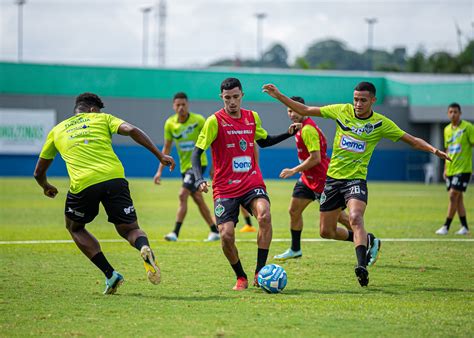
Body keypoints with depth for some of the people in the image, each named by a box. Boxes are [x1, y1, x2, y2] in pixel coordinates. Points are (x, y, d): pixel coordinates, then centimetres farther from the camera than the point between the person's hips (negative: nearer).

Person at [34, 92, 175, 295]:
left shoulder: (57, 131, 26)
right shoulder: (102, 118, 21)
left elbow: (39, 172, 34)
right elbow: (131, 130, 2)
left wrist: (46, 186, 56)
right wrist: (159, 155, 3)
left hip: (82, 185, 0)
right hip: (114, 179, 0)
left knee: (75, 228, 27)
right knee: (130, 229, 13)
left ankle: (110, 274, 11)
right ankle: (144, 248, -26)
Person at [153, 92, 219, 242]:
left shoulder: (198, 120, -12)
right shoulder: (170, 123, -1)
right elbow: (167, 148, 8)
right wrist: (160, 171, 5)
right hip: (184, 166, 5)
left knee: (183, 194, -18)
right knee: (198, 199, 10)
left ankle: (176, 233, -19)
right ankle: (214, 231, 22)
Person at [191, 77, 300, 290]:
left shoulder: (253, 118, 8)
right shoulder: (215, 121, -6)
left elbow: (264, 141, 28)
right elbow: (197, 153, -7)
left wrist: (289, 133, 16)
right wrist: (199, 179, -22)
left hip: (252, 183, 2)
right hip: (225, 188, -2)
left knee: (264, 216, -27)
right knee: (226, 235, -13)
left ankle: (260, 272, -17)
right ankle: (241, 278, 12)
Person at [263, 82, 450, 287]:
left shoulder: (381, 123, -4)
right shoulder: (342, 111, 0)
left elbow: (411, 140, -2)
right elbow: (305, 111, 6)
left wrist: (434, 150, -19)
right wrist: (279, 96, 0)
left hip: (356, 179, -4)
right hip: (333, 177, 4)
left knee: (355, 218, -32)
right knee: (326, 231, 8)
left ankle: (362, 266, -38)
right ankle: (366, 241, 32)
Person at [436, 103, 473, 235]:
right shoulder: (447, 129, 11)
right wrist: (445, 169, 17)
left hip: (463, 169, -6)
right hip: (451, 170, 7)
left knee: (453, 196, -12)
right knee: (458, 198, 9)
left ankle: (446, 227, -8)